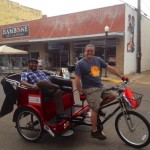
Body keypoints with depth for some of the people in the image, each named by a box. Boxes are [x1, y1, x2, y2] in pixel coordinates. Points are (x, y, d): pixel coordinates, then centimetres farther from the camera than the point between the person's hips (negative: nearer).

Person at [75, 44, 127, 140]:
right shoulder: (80, 64, -10)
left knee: (113, 95, -3)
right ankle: (94, 132, 14)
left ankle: (98, 106, 17)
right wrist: (81, 93, -14)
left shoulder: (98, 60, 6)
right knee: (94, 110, -3)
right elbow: (77, 79, -12)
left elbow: (110, 68, 10)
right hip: (90, 89, -6)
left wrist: (121, 76, 10)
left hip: (101, 86, 6)